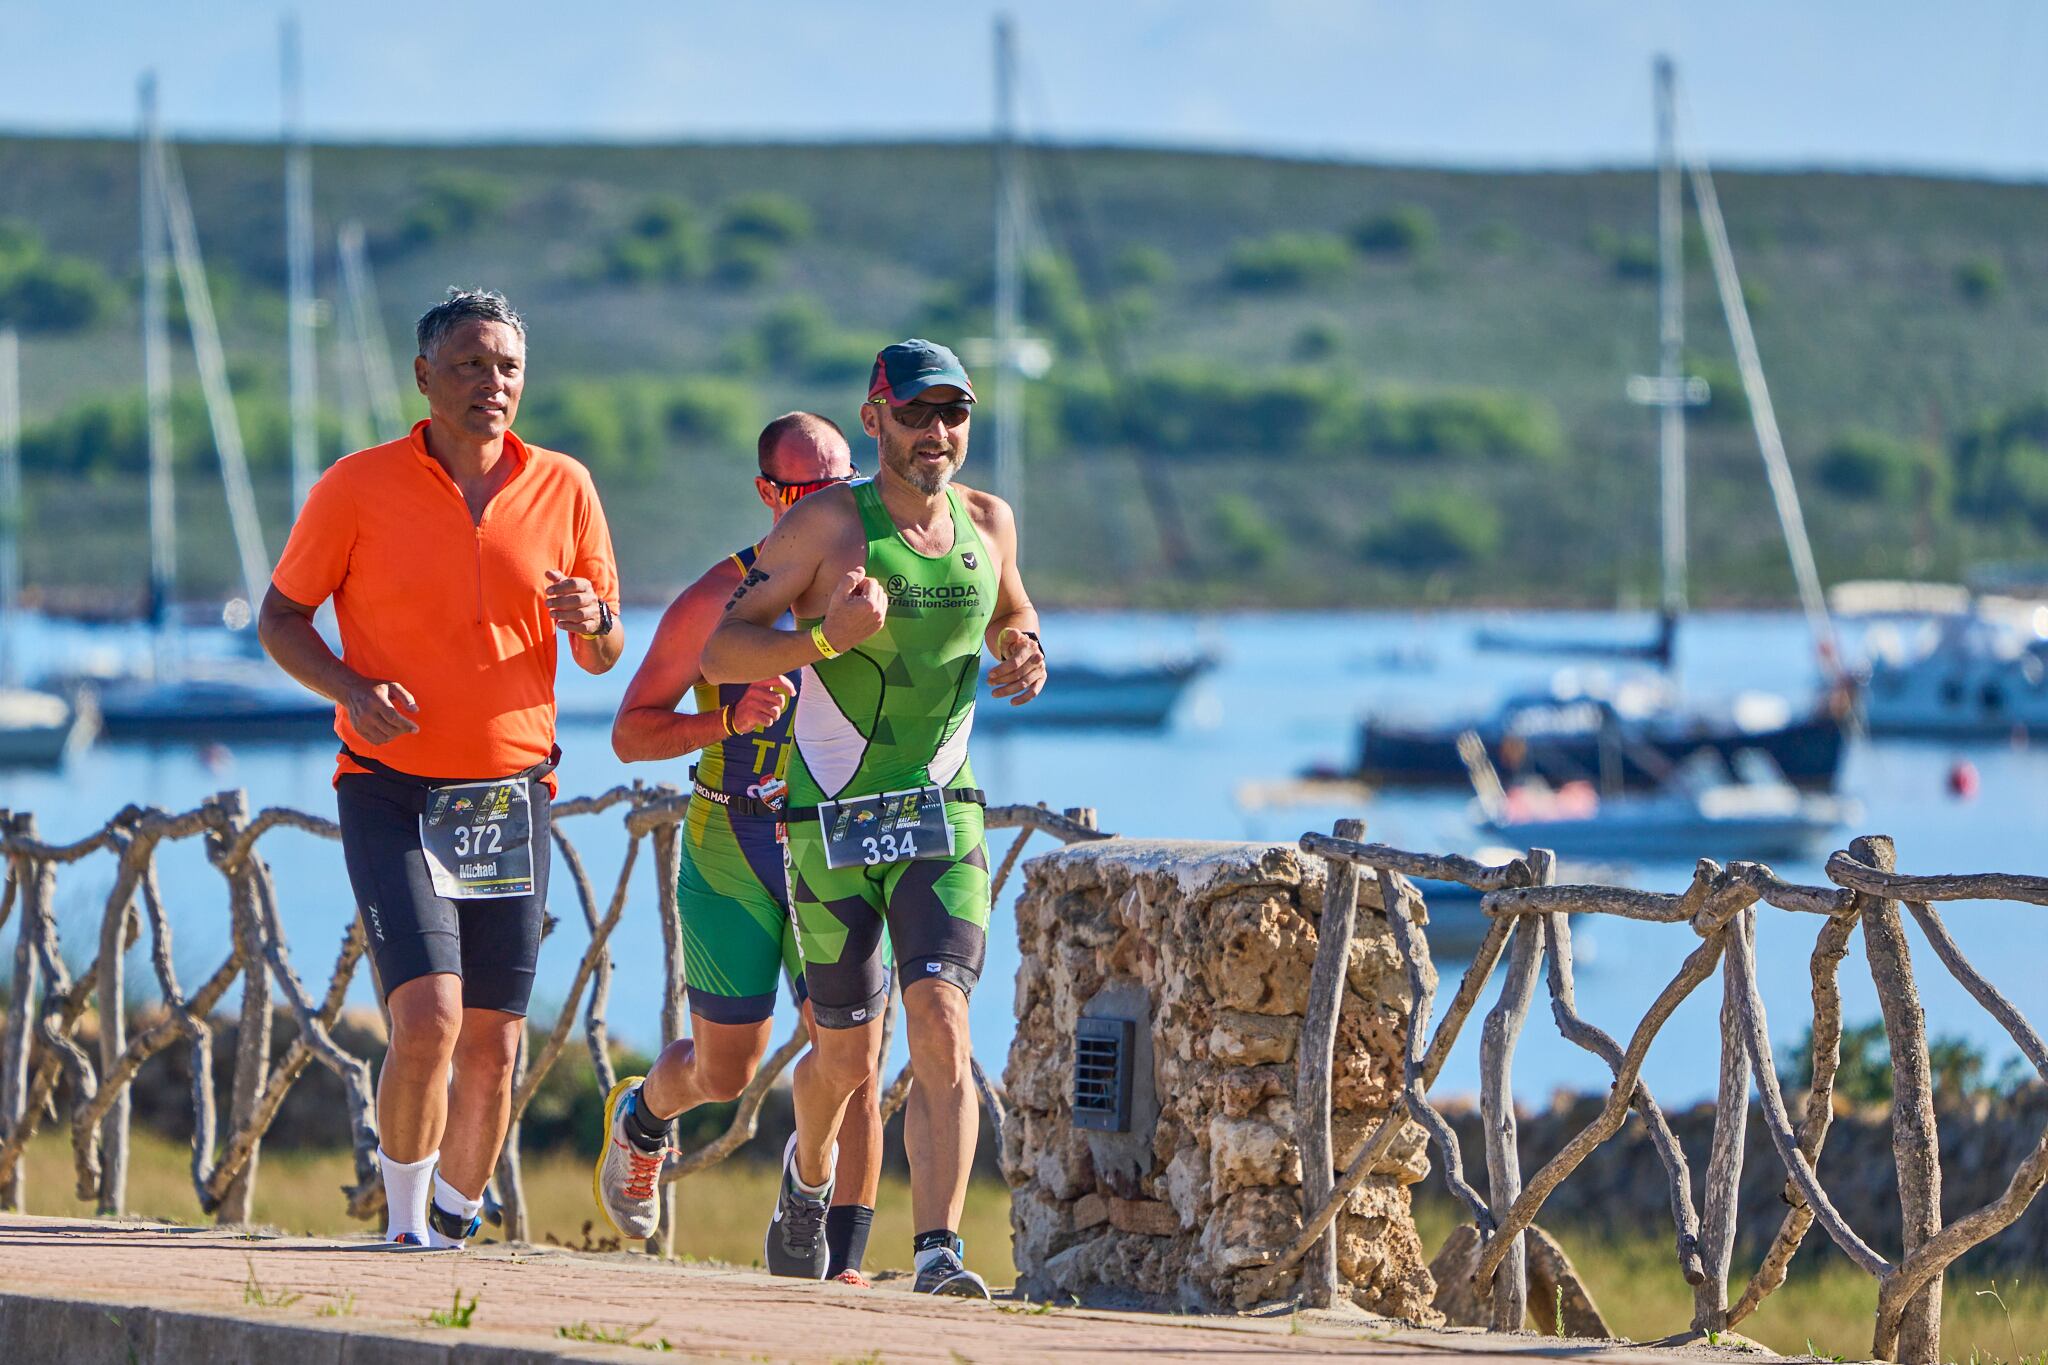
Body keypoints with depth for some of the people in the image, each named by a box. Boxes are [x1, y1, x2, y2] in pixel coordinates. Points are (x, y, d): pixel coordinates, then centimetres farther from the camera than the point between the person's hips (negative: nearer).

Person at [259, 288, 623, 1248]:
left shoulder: (563, 490, 3)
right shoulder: (358, 487, -5)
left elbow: (603, 656, 9)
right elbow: (281, 617, 2)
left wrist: (590, 621, -16)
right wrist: (352, 690, -17)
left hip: (510, 800, 3)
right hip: (391, 796, -3)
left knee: (492, 1048, 4)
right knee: (428, 1018, -18)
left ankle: (452, 1226, 23)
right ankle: (405, 1227, 0)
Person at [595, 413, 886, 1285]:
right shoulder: (718, 600, -7)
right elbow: (630, 735, -5)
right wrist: (728, 720, -21)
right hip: (734, 849, -2)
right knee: (725, 1072, 10)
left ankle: (844, 1264, -9)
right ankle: (640, 1119, 46)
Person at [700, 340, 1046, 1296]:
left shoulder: (987, 523, 6)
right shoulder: (827, 525, -8)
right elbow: (719, 651, -7)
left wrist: (1024, 653, 3)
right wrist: (825, 637, -24)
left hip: (940, 814, 2)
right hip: (831, 822, -2)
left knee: (940, 1023, -18)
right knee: (848, 1053, 8)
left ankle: (939, 1249, -24)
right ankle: (809, 1170, 42)